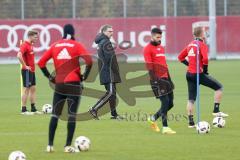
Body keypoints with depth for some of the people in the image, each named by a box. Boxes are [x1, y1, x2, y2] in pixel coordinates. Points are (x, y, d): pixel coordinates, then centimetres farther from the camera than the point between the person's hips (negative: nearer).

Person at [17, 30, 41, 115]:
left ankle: (33, 109, 16)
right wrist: (25, 66, -23)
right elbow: (19, 55, -30)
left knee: (33, 89, 11)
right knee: (26, 89, -5)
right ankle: (24, 110, -1)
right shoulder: (25, 45, -15)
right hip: (27, 71, -9)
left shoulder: (30, 45, 13)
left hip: (32, 70, 9)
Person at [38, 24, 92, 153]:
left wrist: (50, 77, 10)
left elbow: (41, 62, 5)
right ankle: (68, 146, -3)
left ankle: (50, 145, 7)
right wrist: (84, 76, -3)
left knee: (55, 115, 10)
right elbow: (89, 61, -15)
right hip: (74, 84, -3)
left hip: (59, 84, 3)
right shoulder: (77, 46, -2)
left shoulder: (55, 46, 8)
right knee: (72, 115, 1)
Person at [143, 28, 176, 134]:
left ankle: (153, 118, 24)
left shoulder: (161, 48, 19)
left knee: (170, 103, 7)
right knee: (165, 102, -12)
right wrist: (154, 81, -18)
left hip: (165, 78, 8)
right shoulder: (148, 49, -6)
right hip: (158, 80, -8)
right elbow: (149, 66, -12)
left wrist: (169, 79, 22)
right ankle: (165, 128, -9)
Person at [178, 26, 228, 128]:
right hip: (198, 74, -8)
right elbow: (205, 59, -24)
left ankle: (191, 122, 9)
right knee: (219, 87, 4)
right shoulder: (202, 45, -10)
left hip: (189, 74, 8)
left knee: (191, 99, 9)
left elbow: (180, 57, 19)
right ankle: (216, 110, 0)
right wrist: (205, 70, -9)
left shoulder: (190, 44, 13)